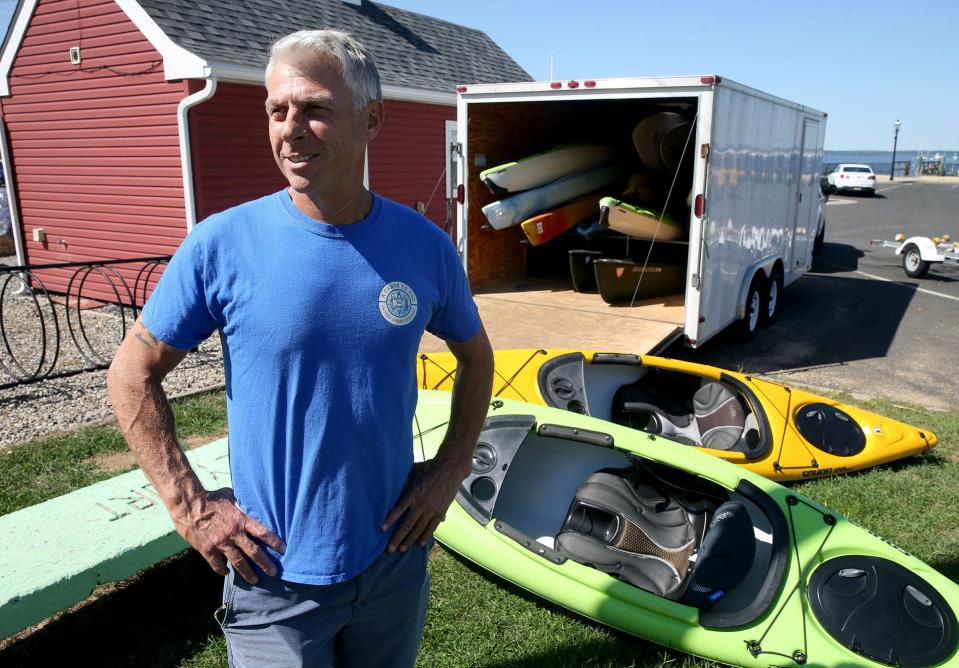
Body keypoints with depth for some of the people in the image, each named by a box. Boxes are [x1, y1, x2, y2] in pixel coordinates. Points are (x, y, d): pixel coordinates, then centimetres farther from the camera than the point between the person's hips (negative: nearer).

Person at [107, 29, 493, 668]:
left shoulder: (425, 246, -8)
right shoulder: (223, 244, -14)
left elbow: (475, 356, 8)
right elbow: (132, 375, -4)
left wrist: (451, 470, 0)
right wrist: (190, 507, -9)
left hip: (395, 561, 3)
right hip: (275, 574, -2)